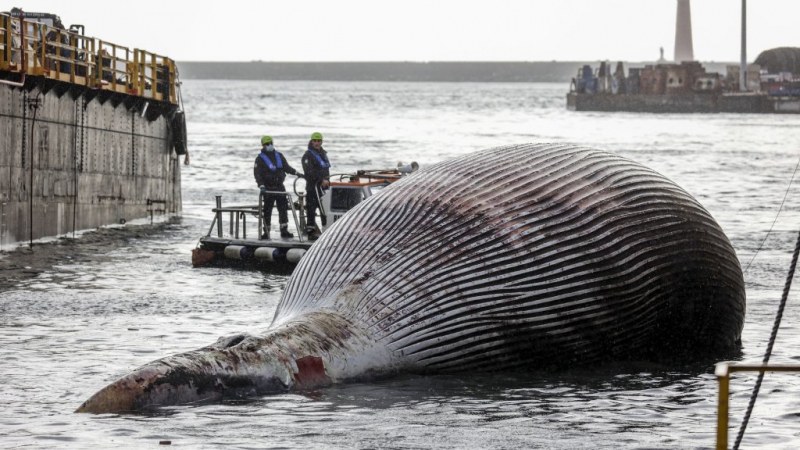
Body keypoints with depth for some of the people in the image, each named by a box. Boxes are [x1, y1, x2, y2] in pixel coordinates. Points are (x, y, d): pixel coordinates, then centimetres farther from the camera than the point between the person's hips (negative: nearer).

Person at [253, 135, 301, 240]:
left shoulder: (279, 156, 12)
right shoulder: (260, 159, -3)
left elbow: (286, 167, 20)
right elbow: (257, 174, -11)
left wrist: (297, 173, 9)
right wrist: (261, 186, -23)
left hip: (279, 186, 4)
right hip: (268, 187, -4)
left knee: (283, 208, 1)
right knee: (267, 210, -2)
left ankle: (284, 230, 5)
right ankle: (266, 232, 4)